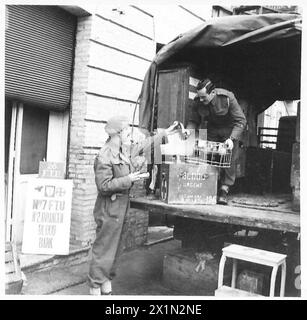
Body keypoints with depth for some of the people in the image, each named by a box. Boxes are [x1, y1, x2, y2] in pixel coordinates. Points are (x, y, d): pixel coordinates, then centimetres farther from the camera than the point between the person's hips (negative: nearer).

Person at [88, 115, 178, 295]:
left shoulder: (125, 151, 8)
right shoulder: (105, 157, -19)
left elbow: (143, 146, 23)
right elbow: (103, 186, -23)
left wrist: (164, 134, 26)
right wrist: (128, 179, -22)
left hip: (120, 208, 9)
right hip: (109, 210, -9)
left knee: (115, 249, 17)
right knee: (104, 250, 0)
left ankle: (106, 285, 30)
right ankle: (95, 288, 14)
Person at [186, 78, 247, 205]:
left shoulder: (228, 98, -28)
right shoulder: (199, 103, -16)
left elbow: (241, 121, -24)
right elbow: (193, 121, -1)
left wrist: (232, 139, -35)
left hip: (229, 129, -3)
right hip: (212, 130, 4)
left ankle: (224, 190, -7)